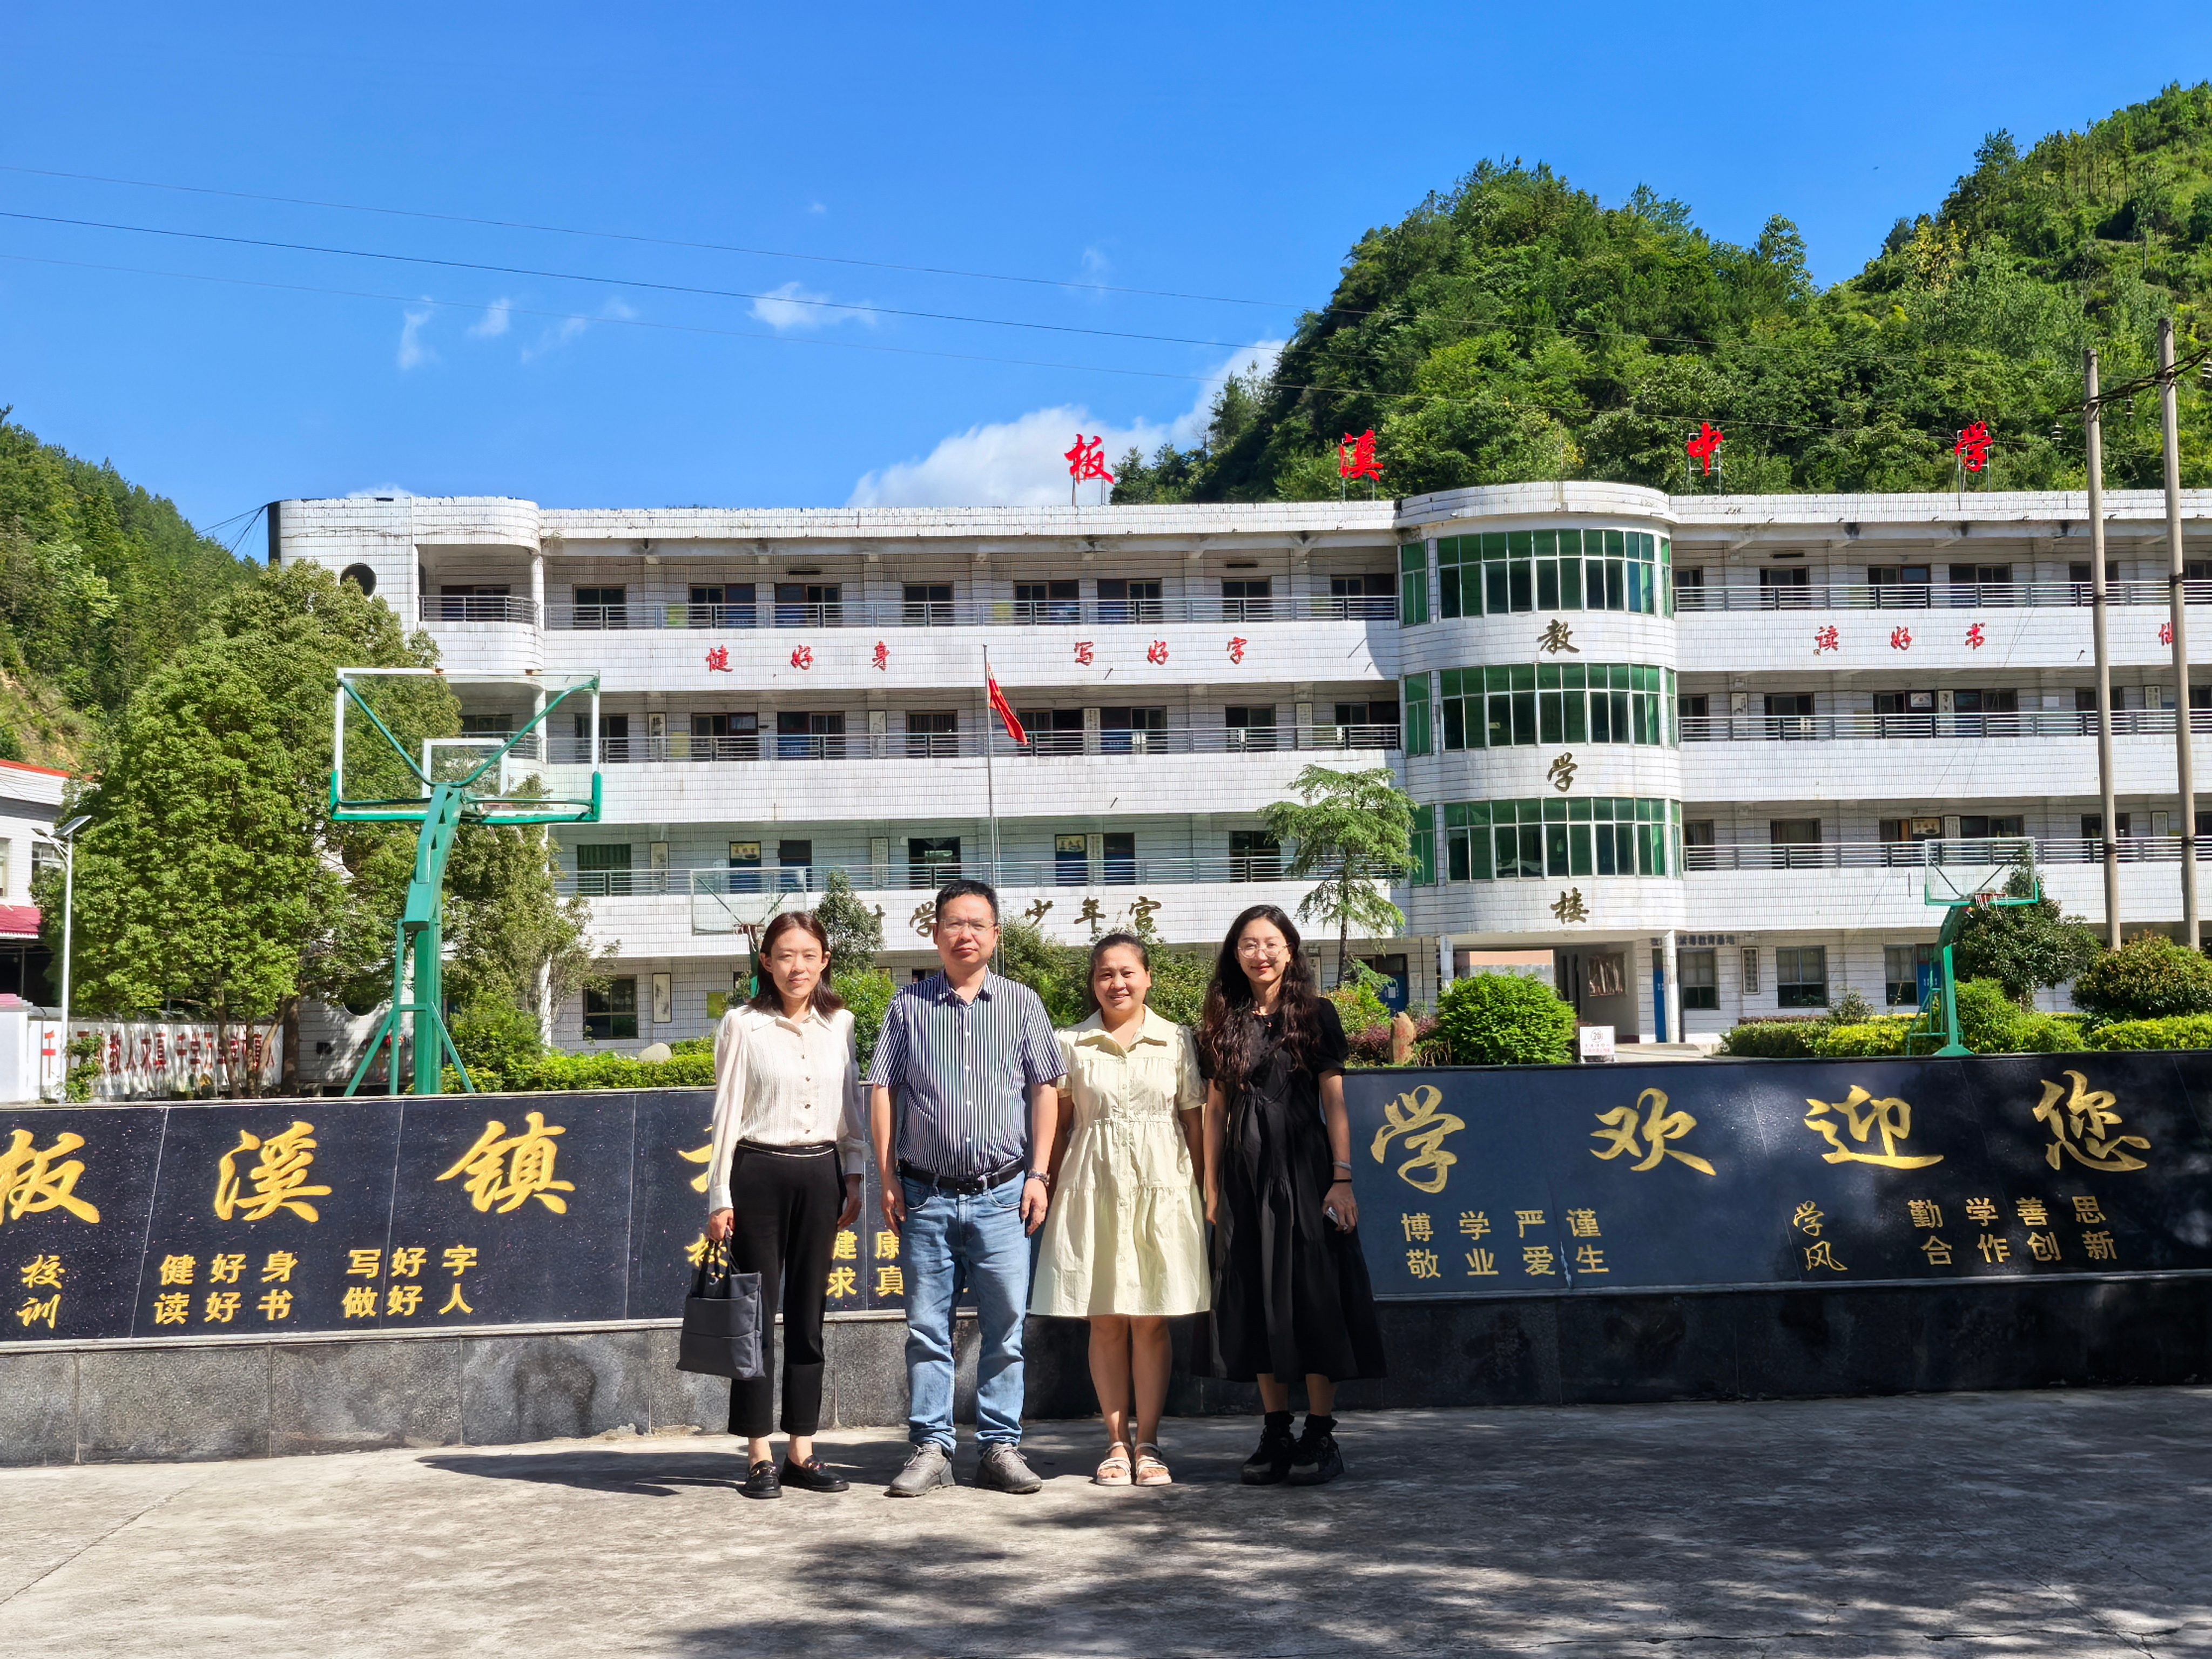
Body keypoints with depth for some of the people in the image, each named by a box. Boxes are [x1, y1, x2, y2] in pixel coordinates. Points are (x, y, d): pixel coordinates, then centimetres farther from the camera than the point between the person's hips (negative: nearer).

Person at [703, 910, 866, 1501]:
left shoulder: (840, 1025, 8)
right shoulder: (743, 1025, -2)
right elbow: (726, 1114, -2)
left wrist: (855, 1179, 8)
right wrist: (720, 1197, -4)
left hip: (820, 1175, 3)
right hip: (759, 1172, -3)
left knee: (808, 1311, 8)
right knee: (757, 1311, 0)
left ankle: (803, 1449, 15)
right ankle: (759, 1456, 7)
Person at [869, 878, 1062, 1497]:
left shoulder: (1021, 1003, 8)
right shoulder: (909, 1005, 7)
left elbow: (1044, 1090, 7)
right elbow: (883, 1091, 6)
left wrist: (1039, 1174, 0)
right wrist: (888, 1179, 0)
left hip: (1002, 1195, 0)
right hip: (926, 1196, 0)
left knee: (1005, 1328, 2)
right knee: (927, 1329, 4)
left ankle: (1001, 1447, 11)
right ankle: (931, 1448, 13)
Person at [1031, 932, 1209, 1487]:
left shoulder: (1177, 1041, 6)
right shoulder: (1072, 1045, 5)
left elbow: (1194, 1121, 7)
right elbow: (1058, 1124, 7)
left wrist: (1201, 1189, 4)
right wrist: (1051, 1189, 1)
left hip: (1161, 1188, 0)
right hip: (1094, 1190, 0)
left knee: (1151, 1322, 1)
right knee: (1105, 1323, 3)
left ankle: (1148, 1443, 10)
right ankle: (1117, 1442, 12)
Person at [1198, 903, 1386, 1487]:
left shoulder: (1315, 1014, 2)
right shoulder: (1223, 1023, 11)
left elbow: (1334, 1101, -2)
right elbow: (1215, 1110, 11)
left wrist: (1342, 1177, -10)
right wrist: (1212, 1189, 7)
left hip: (1303, 1167, -3)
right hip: (1244, 1173, 3)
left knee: (1312, 1296, -4)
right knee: (1256, 1301, 5)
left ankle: (1321, 1435, 2)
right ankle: (1276, 1433, 13)